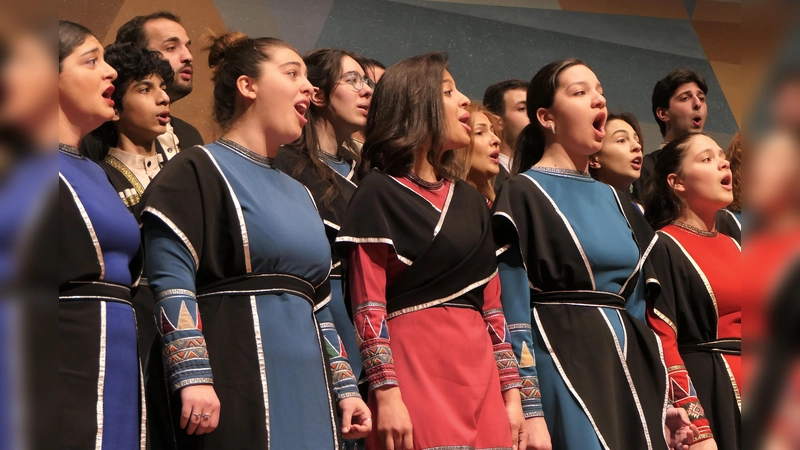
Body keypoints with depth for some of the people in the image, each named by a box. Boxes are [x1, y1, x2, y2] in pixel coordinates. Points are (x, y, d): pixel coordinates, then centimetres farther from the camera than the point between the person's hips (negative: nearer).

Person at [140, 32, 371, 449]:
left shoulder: (298, 194, 24)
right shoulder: (198, 170, -1)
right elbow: (169, 281, -12)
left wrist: (345, 388, 16)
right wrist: (193, 377, -22)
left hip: (309, 391, 7)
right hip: (235, 389, -7)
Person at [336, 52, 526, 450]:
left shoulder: (470, 201, 18)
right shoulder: (379, 193, -1)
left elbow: (492, 305, 16)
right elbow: (368, 308, -8)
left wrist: (511, 393, 10)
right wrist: (387, 395, -17)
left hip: (478, 370, 6)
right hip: (416, 369, -6)